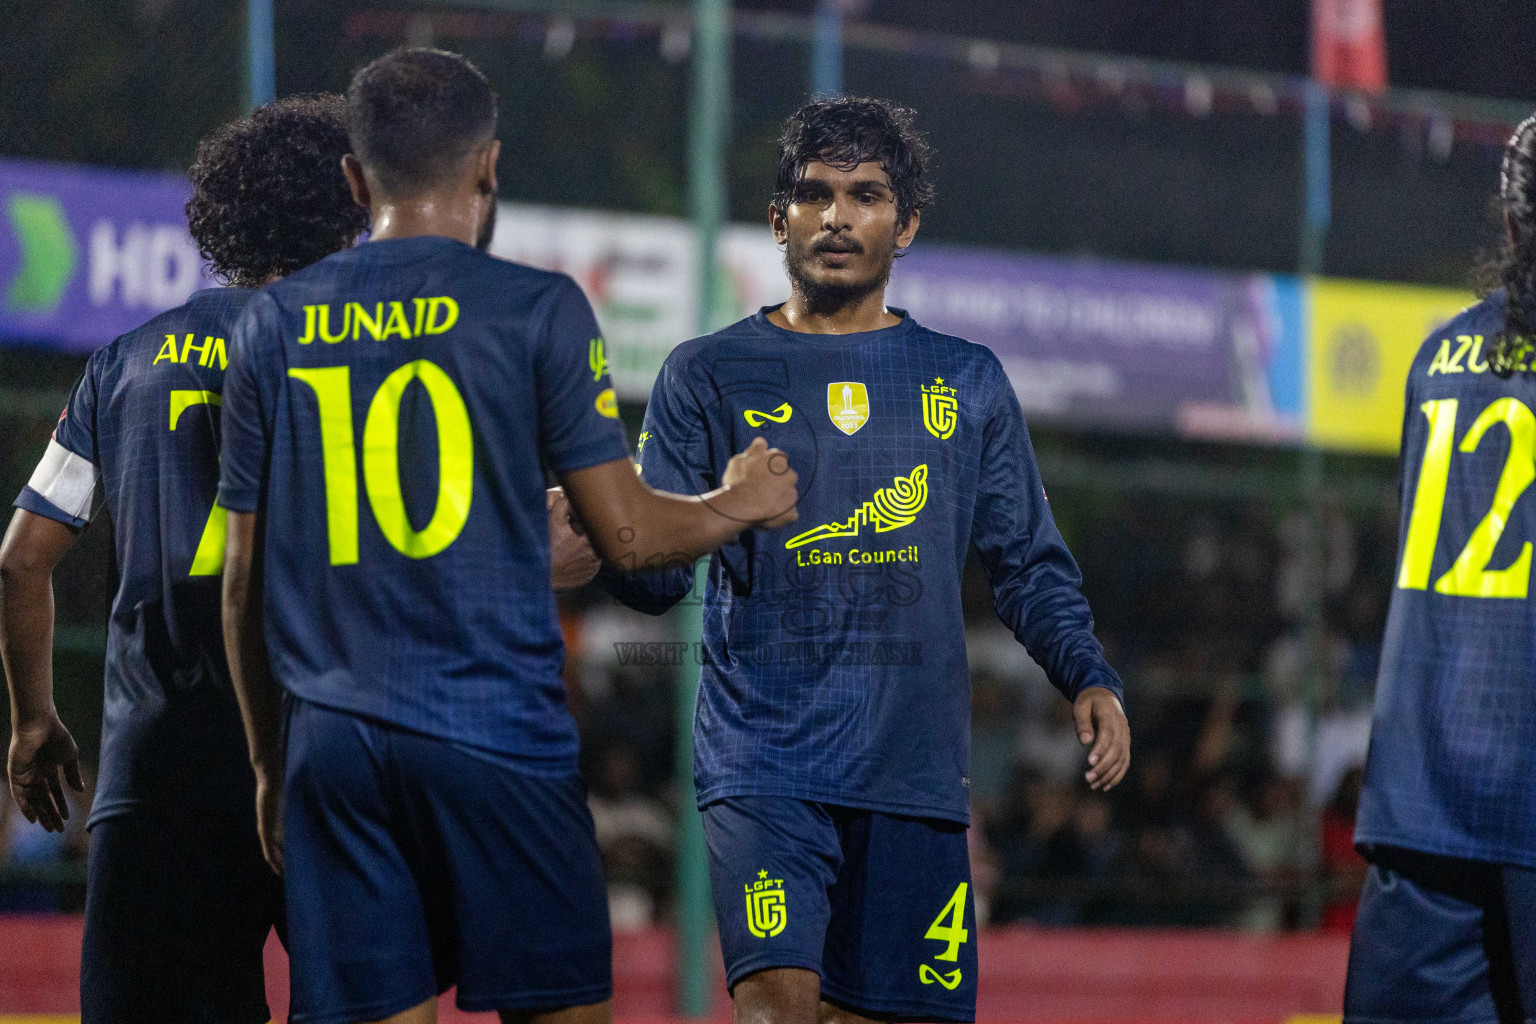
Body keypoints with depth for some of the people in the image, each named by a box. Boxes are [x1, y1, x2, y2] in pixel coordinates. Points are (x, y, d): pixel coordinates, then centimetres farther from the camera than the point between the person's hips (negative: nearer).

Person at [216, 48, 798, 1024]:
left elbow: (246, 574, 11)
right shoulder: (537, 309, -2)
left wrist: (271, 767, 20)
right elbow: (627, 532, -1)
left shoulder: (275, 324, 9)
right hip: (496, 734, -3)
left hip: (332, 747, 3)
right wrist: (739, 505, 19)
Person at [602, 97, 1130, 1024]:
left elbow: (1030, 565, 16)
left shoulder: (967, 382, 14)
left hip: (916, 771, 3)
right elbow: (658, 573, 3)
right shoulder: (711, 376, 7)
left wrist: (1090, 678, -2)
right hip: (765, 764, -3)